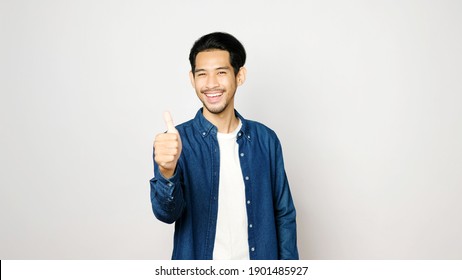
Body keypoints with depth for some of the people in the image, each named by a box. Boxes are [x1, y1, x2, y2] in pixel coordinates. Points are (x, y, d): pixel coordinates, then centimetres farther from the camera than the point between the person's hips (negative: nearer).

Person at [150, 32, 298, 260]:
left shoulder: (265, 139, -7)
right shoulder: (177, 141, -12)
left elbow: (284, 216, -1)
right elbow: (167, 213, -24)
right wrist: (166, 172, -42)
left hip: (258, 266, 2)